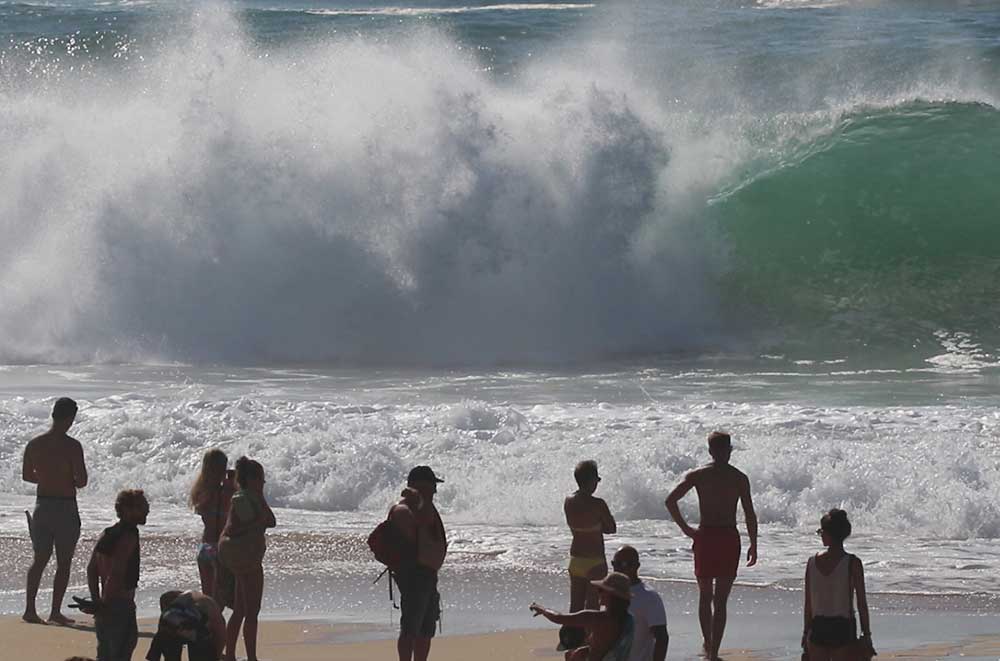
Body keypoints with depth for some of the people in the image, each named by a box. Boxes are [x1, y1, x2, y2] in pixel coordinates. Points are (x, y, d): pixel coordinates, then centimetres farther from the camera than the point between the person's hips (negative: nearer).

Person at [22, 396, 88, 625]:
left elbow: (26, 475, 12)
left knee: (39, 559, 14)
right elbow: (82, 481, -15)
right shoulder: (72, 446, -15)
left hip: (42, 504, 5)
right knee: (64, 562, 5)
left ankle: (30, 609, 6)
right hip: (65, 506, -5)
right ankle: (56, 612, 3)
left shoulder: (34, 444, 1)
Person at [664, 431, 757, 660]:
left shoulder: (697, 475, 1)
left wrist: (685, 528, 1)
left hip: (705, 537, 1)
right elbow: (750, 514, -2)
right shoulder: (740, 478, 0)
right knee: (720, 600, 2)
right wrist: (753, 545, 5)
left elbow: (671, 500, -8)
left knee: (705, 595, 19)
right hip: (729, 538, -1)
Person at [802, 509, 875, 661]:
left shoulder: (813, 562, -1)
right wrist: (866, 635, -1)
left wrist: (806, 632, 13)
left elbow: (808, 603, 5)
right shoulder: (853, 563, -9)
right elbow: (862, 603, -8)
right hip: (843, 628, -3)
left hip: (818, 629, 3)